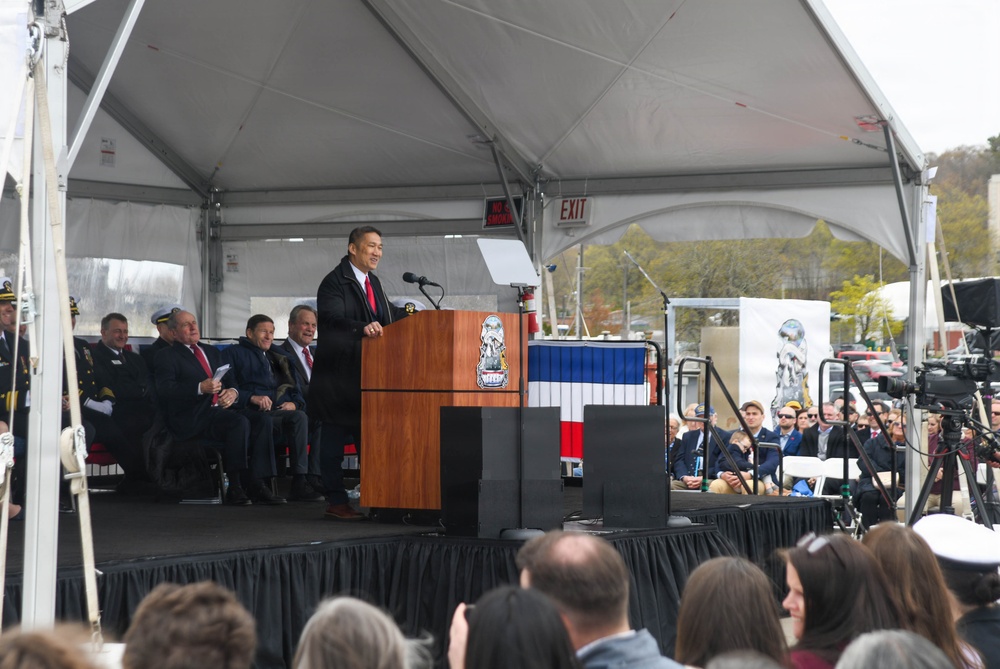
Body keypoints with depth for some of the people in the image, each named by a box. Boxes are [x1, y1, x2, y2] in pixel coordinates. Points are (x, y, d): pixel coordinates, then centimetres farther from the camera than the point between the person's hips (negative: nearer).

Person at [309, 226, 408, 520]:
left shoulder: (373, 282, 16)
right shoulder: (334, 282, -11)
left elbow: (387, 316, 25)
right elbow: (333, 317, -27)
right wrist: (362, 328, -43)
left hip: (367, 373, 8)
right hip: (339, 375, -8)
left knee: (368, 437, 12)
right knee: (335, 438, -3)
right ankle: (336, 501, 1)